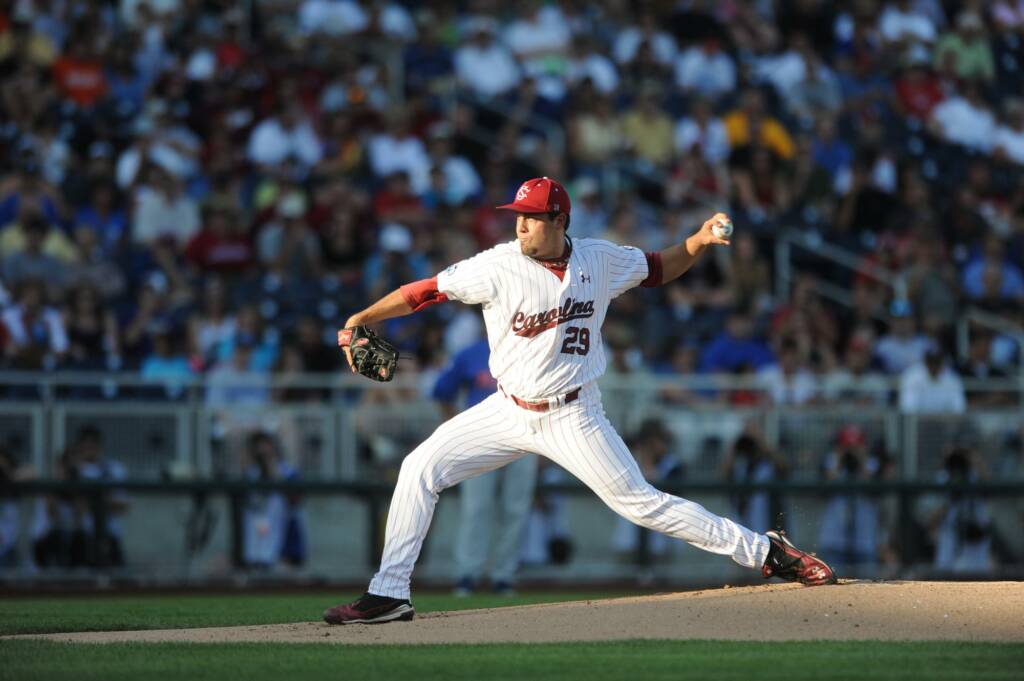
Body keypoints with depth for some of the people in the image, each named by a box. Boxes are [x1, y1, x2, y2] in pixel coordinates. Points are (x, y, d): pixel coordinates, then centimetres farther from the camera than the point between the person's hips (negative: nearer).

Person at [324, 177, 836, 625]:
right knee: (420, 470, -10)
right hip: (510, 412, 1)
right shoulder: (500, 266, -12)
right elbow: (425, 291, -12)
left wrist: (698, 243, -6)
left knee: (641, 502, -5)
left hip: (573, 418, -1)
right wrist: (359, 320, -22)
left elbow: (656, 269, 11)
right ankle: (389, 595, -4)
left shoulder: (600, 260, -6)